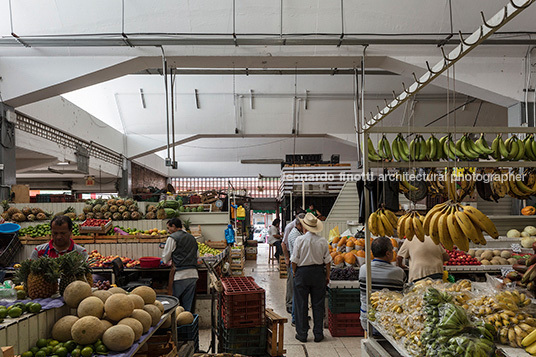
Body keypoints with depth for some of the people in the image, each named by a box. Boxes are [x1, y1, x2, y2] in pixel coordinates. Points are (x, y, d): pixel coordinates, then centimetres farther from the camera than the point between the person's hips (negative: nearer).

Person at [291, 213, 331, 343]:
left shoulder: (300, 240, -10)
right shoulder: (322, 241, -4)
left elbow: (294, 260, -7)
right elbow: (327, 261, 1)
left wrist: (294, 272, 9)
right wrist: (327, 275, 12)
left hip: (302, 273, -2)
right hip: (319, 273, 2)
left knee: (301, 304, 8)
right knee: (318, 304, 10)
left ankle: (302, 334, 13)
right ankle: (318, 334, 15)